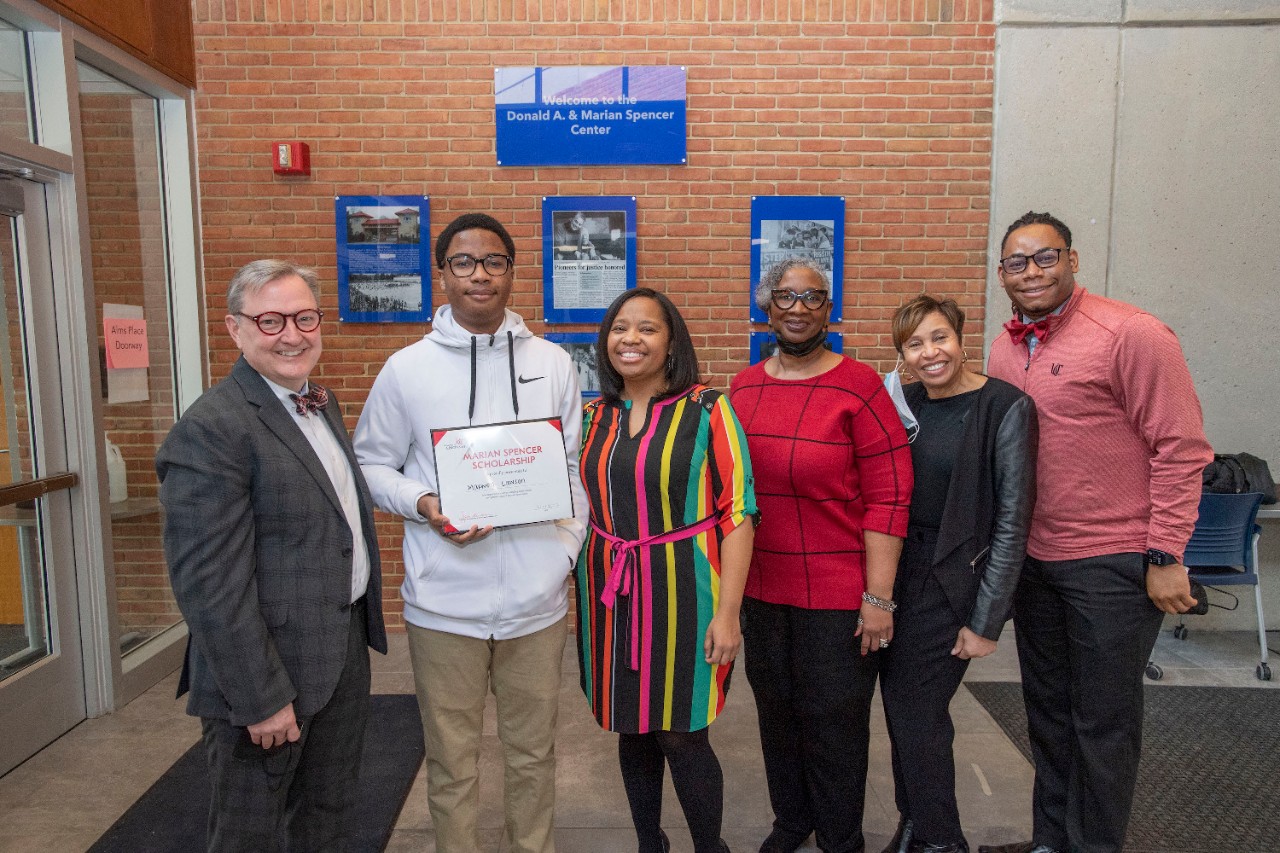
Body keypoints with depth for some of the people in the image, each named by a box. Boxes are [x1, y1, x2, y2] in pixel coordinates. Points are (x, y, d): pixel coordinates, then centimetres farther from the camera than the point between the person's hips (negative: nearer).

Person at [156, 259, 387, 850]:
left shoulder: (322, 404, 8)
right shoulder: (211, 430, -20)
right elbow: (209, 585, -23)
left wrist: (365, 621, 14)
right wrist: (259, 698, -20)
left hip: (346, 648, 8)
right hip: (271, 669, -8)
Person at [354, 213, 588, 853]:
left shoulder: (552, 364, 3)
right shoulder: (406, 368, -2)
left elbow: (573, 468, 7)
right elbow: (371, 464, 4)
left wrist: (568, 550, -1)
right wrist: (423, 505, -15)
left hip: (536, 597, 2)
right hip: (444, 600, -1)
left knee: (533, 750, 17)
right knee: (451, 758, 13)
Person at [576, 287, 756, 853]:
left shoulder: (707, 410, -7)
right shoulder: (593, 418, 6)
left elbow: (738, 513, -9)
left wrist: (728, 611, -13)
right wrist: (580, 598, 8)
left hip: (682, 591, -4)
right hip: (610, 596, 4)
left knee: (680, 735, 2)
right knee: (632, 729, 16)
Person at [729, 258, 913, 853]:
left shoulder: (859, 388, -12)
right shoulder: (743, 388, 4)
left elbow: (888, 498, -13)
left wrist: (878, 598, -15)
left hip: (839, 596, -5)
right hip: (760, 589, 5)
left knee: (834, 720, 11)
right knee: (776, 710, 19)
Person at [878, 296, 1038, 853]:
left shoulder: (1005, 407, -12)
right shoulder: (904, 402, 5)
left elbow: (1012, 520, -13)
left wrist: (986, 621, -13)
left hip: (953, 582, -5)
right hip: (897, 572, 5)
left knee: (915, 711, 0)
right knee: (899, 702, 12)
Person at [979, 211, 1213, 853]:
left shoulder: (1133, 335, -13)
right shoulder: (1005, 348, 7)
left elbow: (1181, 449, -13)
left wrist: (1166, 557, -15)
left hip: (1113, 564, -6)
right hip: (1033, 559, 7)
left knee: (1104, 721, 7)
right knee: (1047, 711, 19)